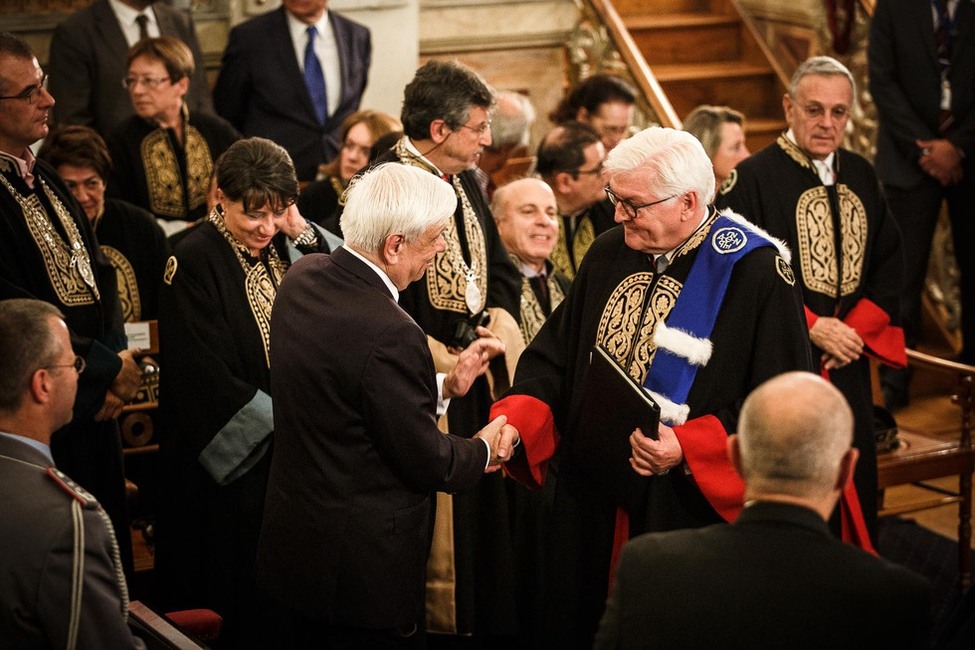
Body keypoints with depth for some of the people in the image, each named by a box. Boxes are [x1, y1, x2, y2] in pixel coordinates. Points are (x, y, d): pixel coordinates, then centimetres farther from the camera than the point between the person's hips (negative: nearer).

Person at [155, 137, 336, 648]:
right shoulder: (194, 261, -13)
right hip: (228, 453, -5)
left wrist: (303, 234, -9)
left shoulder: (285, 246, 7)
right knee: (233, 591, 3)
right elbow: (206, 376, -18)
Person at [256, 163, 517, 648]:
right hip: (363, 565, -9)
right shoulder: (388, 333, -29)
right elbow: (426, 461, -18)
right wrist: (484, 449, 1)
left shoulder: (303, 278, -2)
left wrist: (445, 386, 7)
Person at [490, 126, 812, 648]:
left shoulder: (756, 274, -13)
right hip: (593, 508, 6)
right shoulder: (608, 256, 7)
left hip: (694, 511, -6)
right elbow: (554, 357, 9)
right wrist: (513, 421, -9)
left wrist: (687, 449, -24)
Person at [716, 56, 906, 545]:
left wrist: (857, 330, -5)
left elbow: (889, 264, 10)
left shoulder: (861, 177, 10)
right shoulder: (753, 178, -9)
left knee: (851, 494, 10)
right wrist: (811, 327, -15)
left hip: (847, 370, 6)